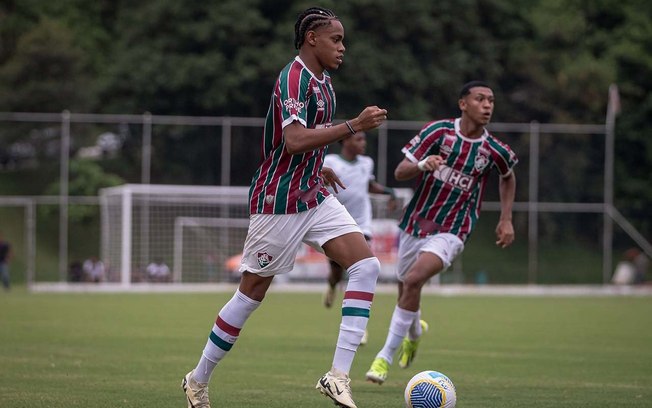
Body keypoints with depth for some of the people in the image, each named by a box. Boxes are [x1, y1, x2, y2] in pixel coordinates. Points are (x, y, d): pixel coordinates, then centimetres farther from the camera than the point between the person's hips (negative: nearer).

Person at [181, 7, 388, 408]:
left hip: (315, 197, 9)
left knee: (367, 265, -10)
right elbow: (294, 141, -32)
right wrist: (353, 126, -32)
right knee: (252, 293, 1)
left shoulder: (322, 80, 11)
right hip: (279, 203, -8)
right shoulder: (294, 79, -18)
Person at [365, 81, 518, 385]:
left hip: (451, 231, -2)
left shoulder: (494, 151, -5)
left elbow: (508, 177, 19)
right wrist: (424, 164, -30)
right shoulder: (438, 131, -9)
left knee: (413, 280, -25)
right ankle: (414, 332, 52)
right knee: (405, 287, 15)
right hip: (416, 221, 2)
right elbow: (400, 172, -9)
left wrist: (506, 220, 11)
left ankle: (386, 355, -15)